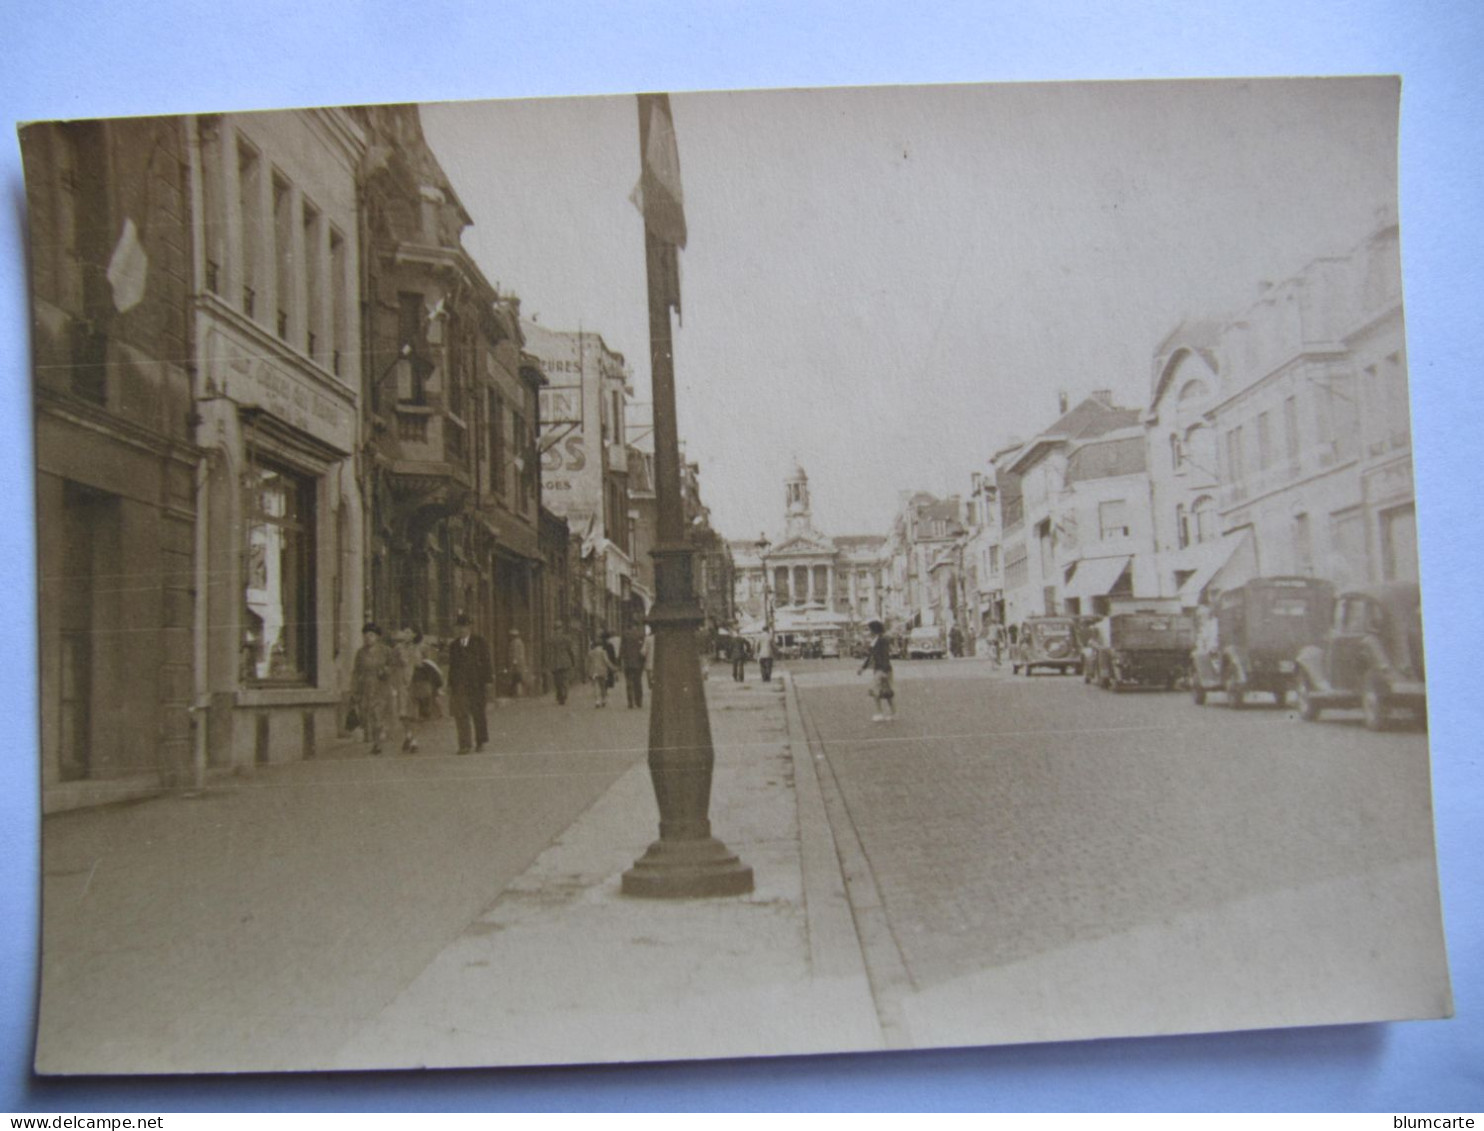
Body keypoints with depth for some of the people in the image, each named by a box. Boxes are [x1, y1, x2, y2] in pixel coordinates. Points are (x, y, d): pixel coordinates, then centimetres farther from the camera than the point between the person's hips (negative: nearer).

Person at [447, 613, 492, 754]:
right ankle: (465, 744, -3)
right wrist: (450, 684, 7)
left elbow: (486, 662, 1)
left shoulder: (479, 642, 4)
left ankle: (480, 742, 17)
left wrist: (486, 681, -7)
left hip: (476, 684, -2)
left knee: (478, 713, 5)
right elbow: (452, 666, 14)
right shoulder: (453, 645, 14)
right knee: (460, 714, -4)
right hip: (459, 685, 2)